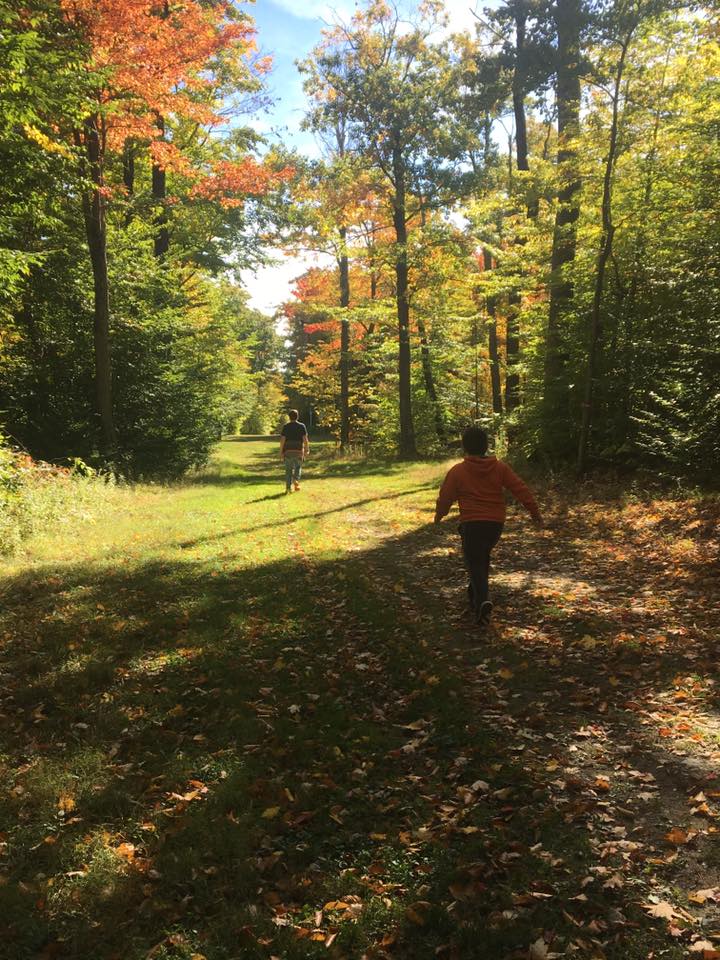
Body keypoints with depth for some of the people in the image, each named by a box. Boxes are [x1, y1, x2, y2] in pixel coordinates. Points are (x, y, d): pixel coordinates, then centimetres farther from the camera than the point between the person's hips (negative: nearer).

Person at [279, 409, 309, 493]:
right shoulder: (302, 426, -2)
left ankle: (288, 488, 4)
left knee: (288, 470, 7)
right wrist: (306, 450, 1)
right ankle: (296, 481, -6)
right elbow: (305, 439, -7)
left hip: (288, 451, 0)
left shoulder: (286, 426, -1)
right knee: (298, 467, 18)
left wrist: (281, 452, -1)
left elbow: (282, 440, -6)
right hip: (299, 451, 0)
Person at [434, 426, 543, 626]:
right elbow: (521, 490, -1)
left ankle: (483, 601, -27)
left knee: (475, 563, -4)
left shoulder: (457, 471, -6)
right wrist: (535, 512, 6)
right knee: (482, 558, 25)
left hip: (471, 524, -4)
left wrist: (439, 516, 20)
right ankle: (476, 596, 33)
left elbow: (445, 498, 1)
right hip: (496, 523, 4)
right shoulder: (500, 467, 2)